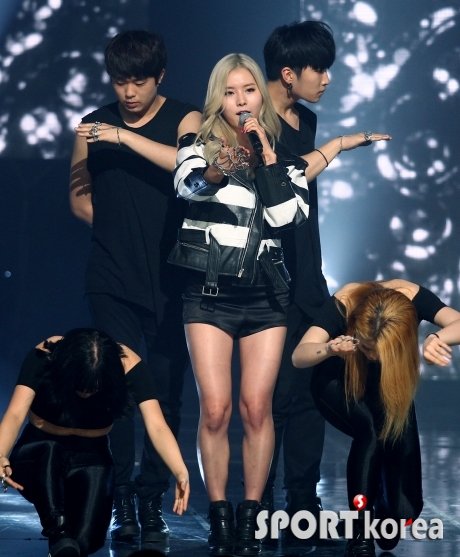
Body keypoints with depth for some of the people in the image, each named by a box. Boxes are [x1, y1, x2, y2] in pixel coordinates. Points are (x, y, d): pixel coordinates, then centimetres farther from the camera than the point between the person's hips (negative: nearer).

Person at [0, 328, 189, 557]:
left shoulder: (128, 364, -23)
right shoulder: (44, 357, -25)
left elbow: (157, 426, -32)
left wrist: (180, 472, -50)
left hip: (90, 459, 1)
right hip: (38, 455, -1)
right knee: (48, 451, -37)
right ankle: (59, 535, -31)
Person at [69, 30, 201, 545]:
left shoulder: (183, 120, 2)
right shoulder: (94, 126, 10)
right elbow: (79, 196, 16)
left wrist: (125, 138, -22)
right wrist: (119, 231, 3)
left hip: (169, 279, -1)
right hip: (112, 280, 1)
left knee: (166, 390, 0)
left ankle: (152, 500, 10)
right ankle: (122, 502, -1)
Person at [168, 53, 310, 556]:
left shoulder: (284, 155, 10)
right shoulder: (199, 144, 3)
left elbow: (287, 214, -7)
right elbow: (187, 183, -20)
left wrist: (265, 155, -7)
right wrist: (214, 174, -42)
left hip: (264, 294, 2)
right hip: (208, 293, -1)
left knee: (256, 406, -2)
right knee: (215, 408, -7)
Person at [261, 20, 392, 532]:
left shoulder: (305, 120, 14)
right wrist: (335, 146, -19)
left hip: (306, 278, 8)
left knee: (311, 392, 6)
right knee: (276, 395, -7)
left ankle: (304, 504, 10)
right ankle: (260, 506, -1)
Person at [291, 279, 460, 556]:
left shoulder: (412, 298, -33)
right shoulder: (343, 305, -36)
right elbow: (299, 356, -44)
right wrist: (330, 349, -65)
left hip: (389, 383, 3)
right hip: (340, 382, -3)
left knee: (403, 440, -18)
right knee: (371, 430, -30)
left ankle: (393, 515, 14)